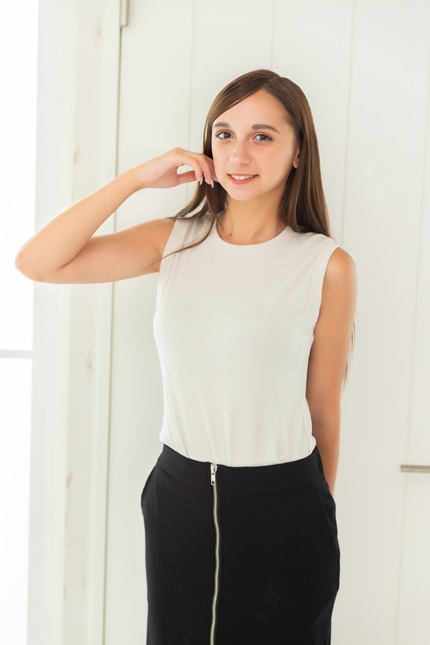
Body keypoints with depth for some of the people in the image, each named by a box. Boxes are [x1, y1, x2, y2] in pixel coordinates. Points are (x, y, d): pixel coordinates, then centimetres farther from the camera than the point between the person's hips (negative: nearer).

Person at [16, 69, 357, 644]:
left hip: (282, 503, -2)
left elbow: (324, 412, -2)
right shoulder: (175, 242, -1)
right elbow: (36, 263, -10)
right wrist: (137, 178, -11)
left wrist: (319, 520, 7)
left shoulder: (328, 266, -9)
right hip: (180, 492, 3)